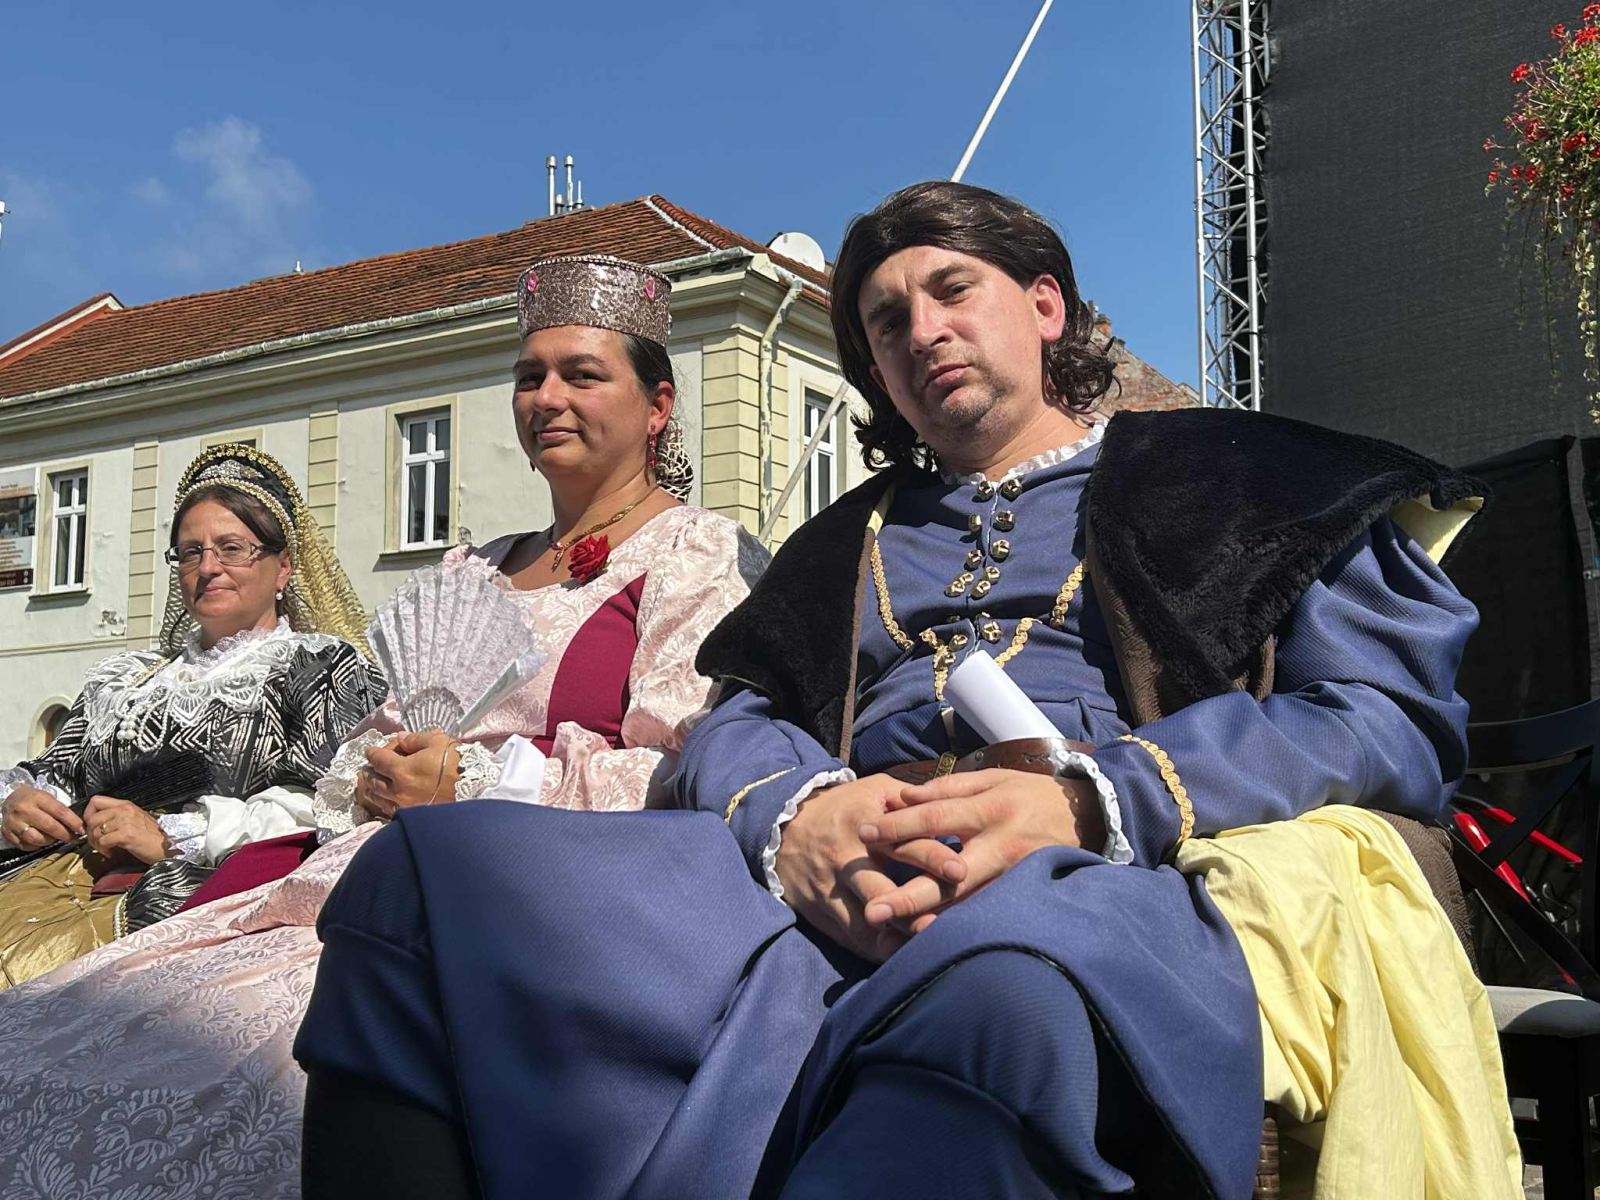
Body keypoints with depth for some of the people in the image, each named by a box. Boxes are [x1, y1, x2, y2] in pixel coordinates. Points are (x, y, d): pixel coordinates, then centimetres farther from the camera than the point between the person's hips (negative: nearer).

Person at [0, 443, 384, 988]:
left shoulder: (322, 666, 9)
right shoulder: (124, 676, 29)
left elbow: (327, 800, -7)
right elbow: (54, 771, 27)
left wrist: (174, 835, -14)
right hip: (65, 873, 6)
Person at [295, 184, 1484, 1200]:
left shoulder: (1225, 477, 22)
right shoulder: (852, 538, 34)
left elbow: (1398, 720, 7)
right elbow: (738, 725, 20)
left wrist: (1092, 799, -10)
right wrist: (794, 816, -8)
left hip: (1093, 887, -3)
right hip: (823, 893, 4)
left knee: (1001, 991, -44)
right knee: (431, 869, -23)